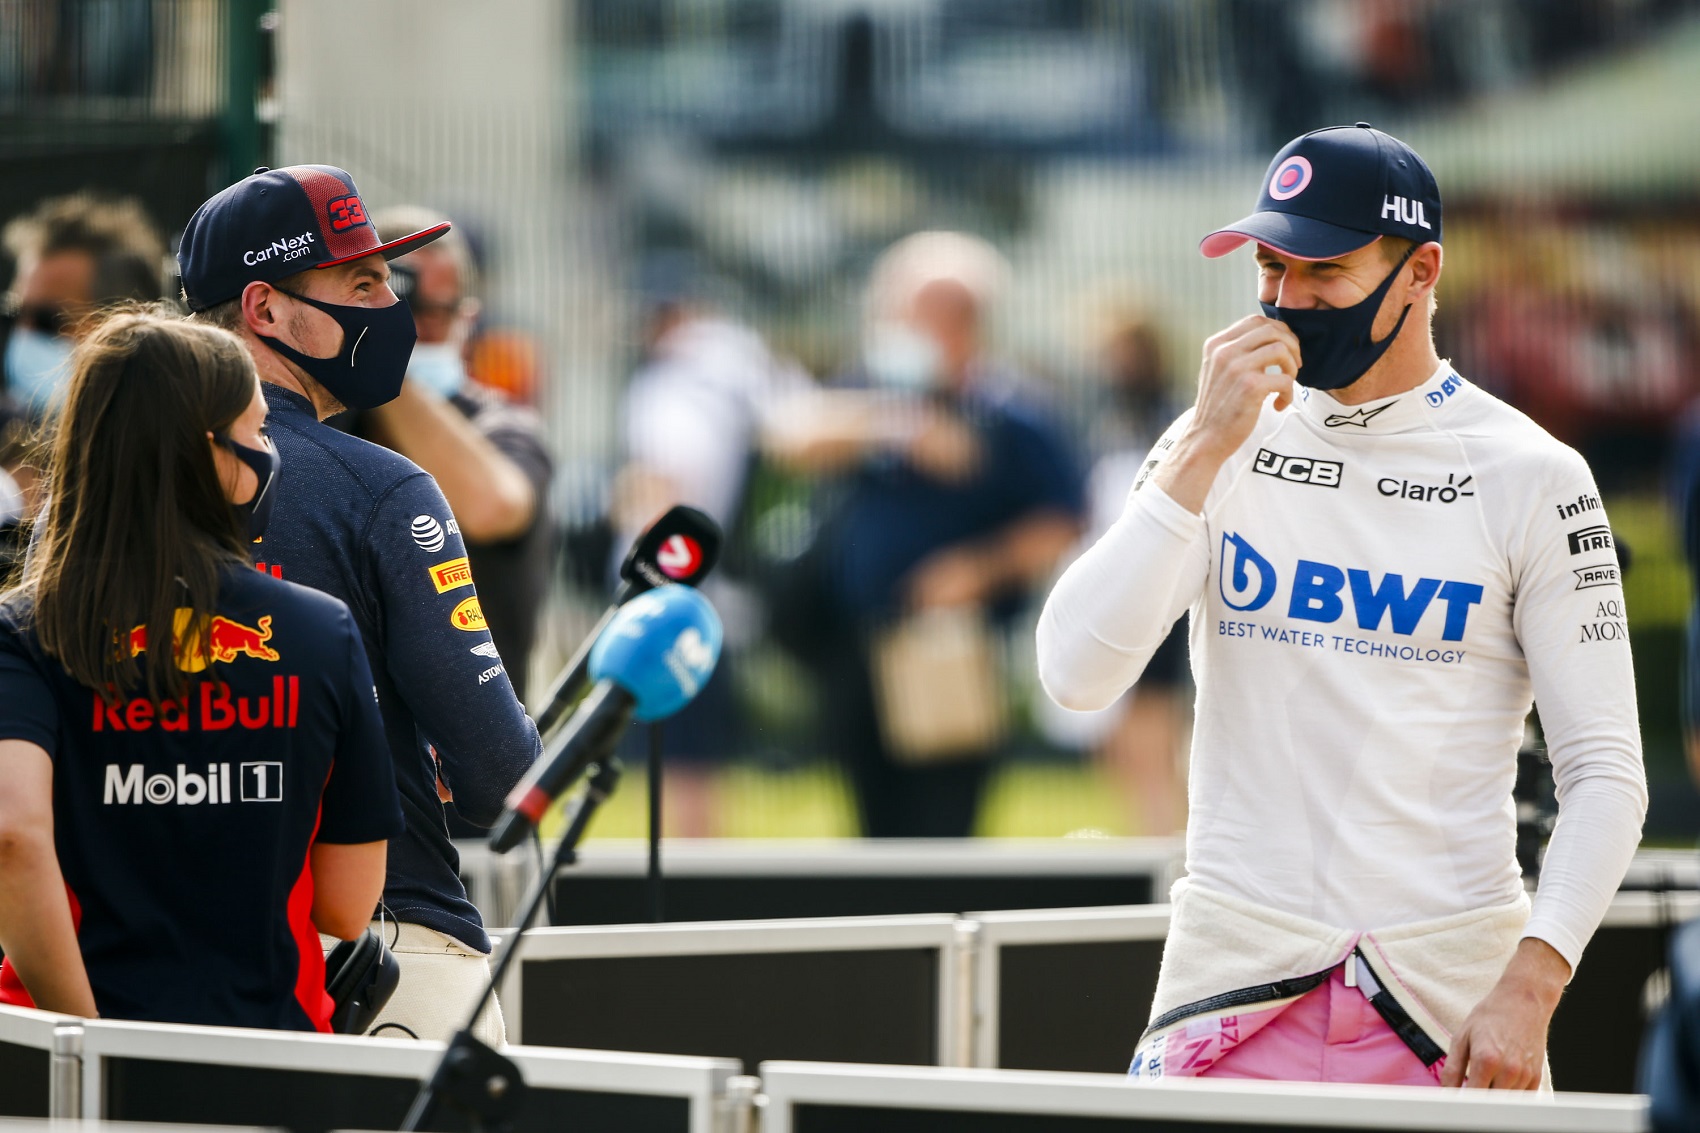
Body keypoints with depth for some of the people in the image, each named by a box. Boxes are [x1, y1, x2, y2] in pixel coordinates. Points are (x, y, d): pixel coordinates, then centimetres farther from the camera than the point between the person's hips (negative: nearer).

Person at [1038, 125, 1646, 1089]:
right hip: (1238, 977, 1)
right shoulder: (1217, 447, 7)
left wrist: (1529, 986, -16)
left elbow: (1606, 772, -3)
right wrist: (1205, 448, -13)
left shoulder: (1530, 477, 0)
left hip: (1453, 978, -1)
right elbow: (1076, 674, -7)